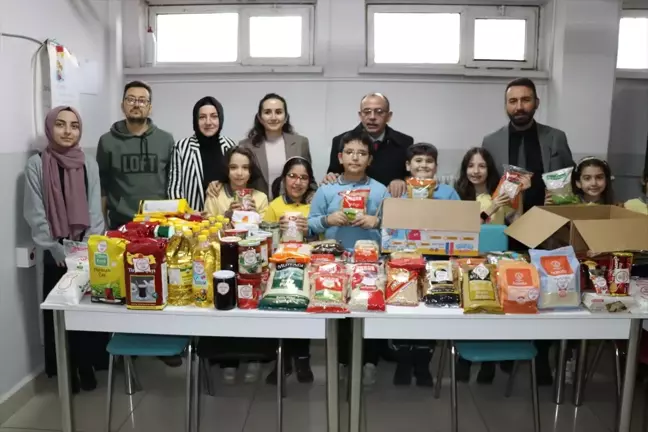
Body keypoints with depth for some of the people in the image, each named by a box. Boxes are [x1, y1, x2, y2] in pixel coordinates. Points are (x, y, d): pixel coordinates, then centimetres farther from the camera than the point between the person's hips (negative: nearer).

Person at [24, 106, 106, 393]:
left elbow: (95, 212, 2)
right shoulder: (37, 164, -3)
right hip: (55, 255, -1)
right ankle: (66, 371, 20)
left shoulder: (89, 165, 4)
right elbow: (35, 215, -6)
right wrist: (59, 251, -10)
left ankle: (87, 367, 20)